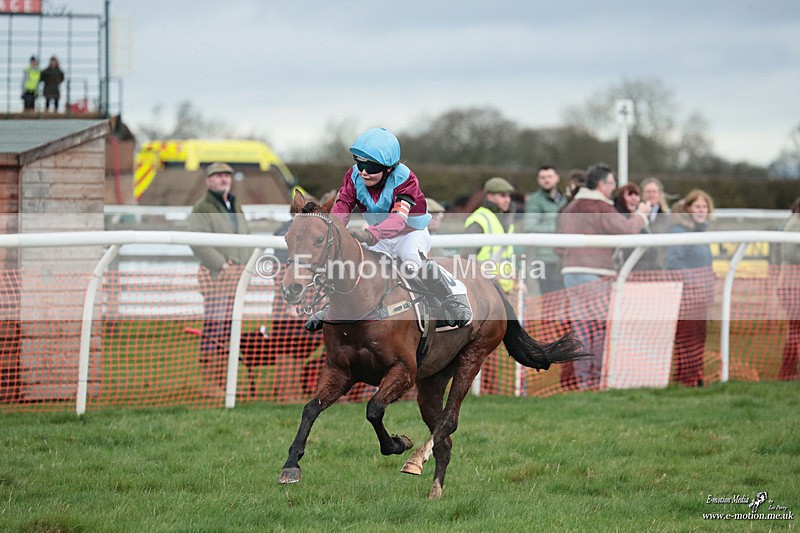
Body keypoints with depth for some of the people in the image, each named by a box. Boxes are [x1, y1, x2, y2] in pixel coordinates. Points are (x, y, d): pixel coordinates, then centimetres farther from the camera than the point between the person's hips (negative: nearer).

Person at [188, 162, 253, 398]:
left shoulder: (236, 206, 21)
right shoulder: (202, 208, -5)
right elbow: (199, 243, -15)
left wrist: (248, 263, 10)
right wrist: (222, 264, -19)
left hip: (238, 273, 8)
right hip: (215, 273, -8)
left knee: (229, 329, 8)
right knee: (213, 327, -10)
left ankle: (220, 380, 13)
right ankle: (208, 383, -10)